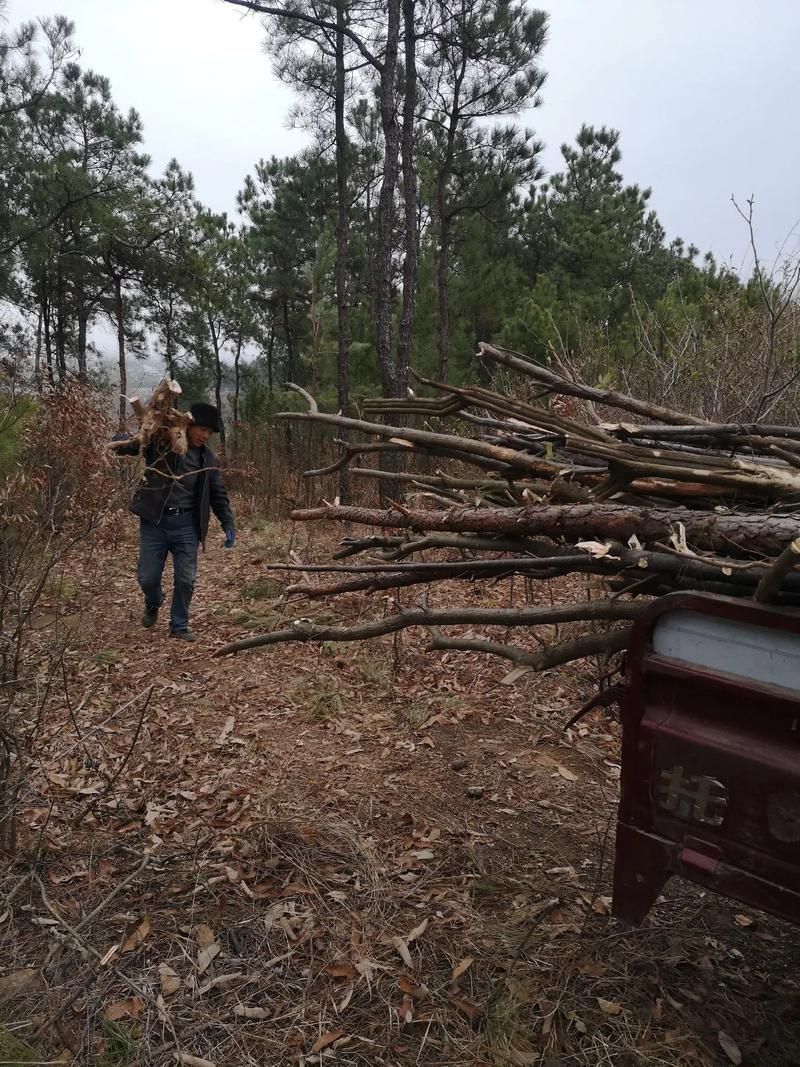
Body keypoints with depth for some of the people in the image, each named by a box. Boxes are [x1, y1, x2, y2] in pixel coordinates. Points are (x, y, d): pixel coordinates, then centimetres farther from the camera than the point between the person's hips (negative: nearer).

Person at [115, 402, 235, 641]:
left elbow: (218, 495, 12)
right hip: (154, 522, -2)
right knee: (147, 577, 6)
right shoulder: (159, 441, -4)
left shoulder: (208, 459, 6)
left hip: (186, 525, 2)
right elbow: (123, 446, -8)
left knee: (186, 580, 0)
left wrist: (228, 524, 1)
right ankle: (153, 605, 40)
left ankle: (179, 626, 20)